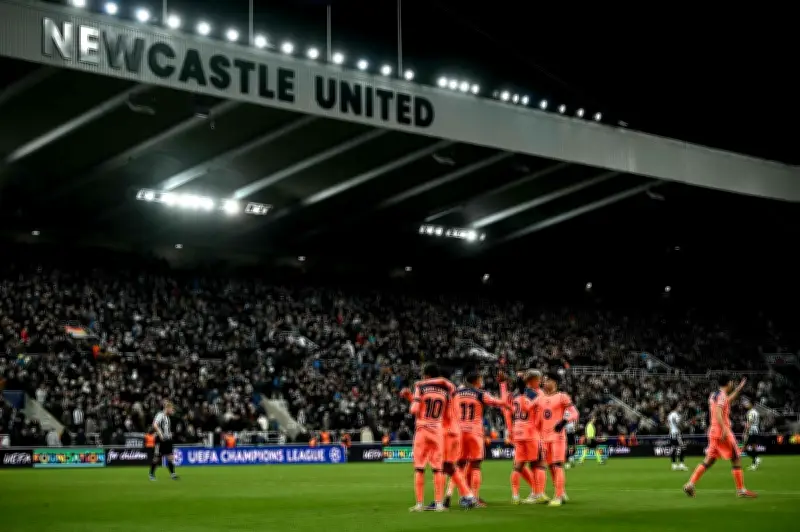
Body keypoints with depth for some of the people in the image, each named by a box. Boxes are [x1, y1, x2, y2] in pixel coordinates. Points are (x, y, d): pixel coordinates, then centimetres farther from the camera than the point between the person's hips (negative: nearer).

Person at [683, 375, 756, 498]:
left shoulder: (714, 395, 16)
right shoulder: (722, 395, -10)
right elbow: (718, 412, -24)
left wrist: (739, 388, 38)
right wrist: (724, 429, -30)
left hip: (713, 431, 9)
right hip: (722, 432, -9)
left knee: (708, 461, 9)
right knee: (736, 459, -1)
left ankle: (690, 484, -1)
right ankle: (741, 490, 0)